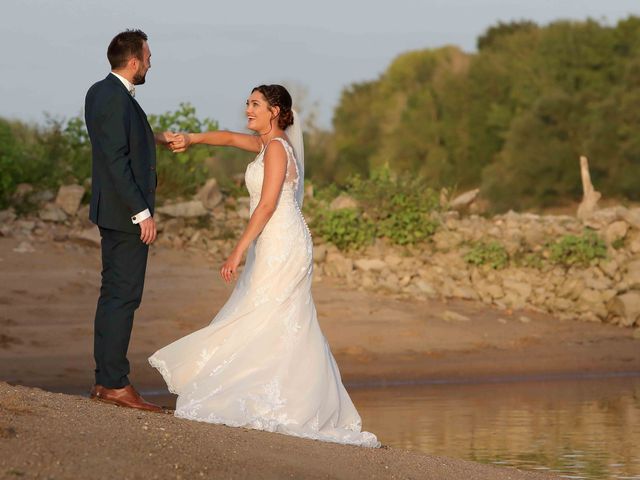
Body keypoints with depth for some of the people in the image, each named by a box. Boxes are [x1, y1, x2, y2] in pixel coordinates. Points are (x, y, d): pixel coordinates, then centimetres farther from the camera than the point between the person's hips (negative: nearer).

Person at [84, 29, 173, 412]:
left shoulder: (100, 92, 12)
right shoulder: (116, 99, -19)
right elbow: (117, 161, -22)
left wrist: (154, 138, 39)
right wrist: (142, 213, -21)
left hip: (114, 211, 10)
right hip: (126, 213, -10)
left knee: (114, 294, 13)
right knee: (124, 296, -7)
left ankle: (105, 380, 16)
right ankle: (115, 383, -6)